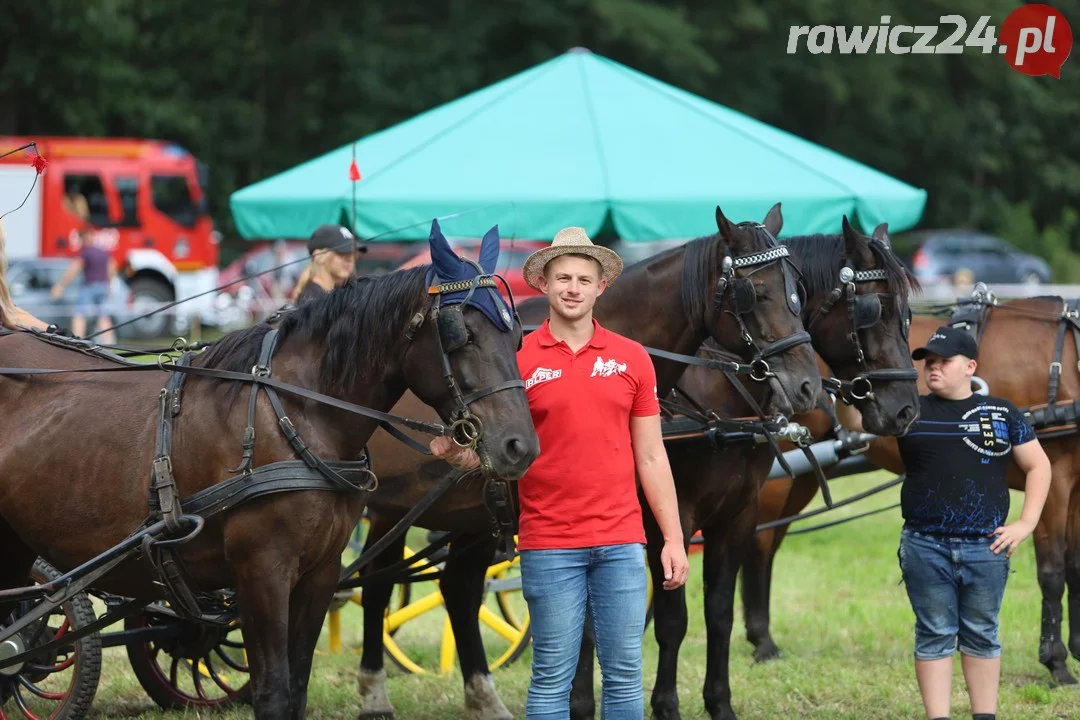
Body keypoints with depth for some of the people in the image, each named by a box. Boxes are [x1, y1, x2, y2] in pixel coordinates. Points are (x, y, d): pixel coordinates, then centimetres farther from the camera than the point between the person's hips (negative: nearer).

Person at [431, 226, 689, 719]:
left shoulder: (632, 359, 7)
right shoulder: (517, 360, 0)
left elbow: (650, 456, 9)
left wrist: (673, 538, 5)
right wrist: (456, 455, -20)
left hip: (620, 543, 2)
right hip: (548, 545, -2)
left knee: (624, 674, 4)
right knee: (552, 678, 1)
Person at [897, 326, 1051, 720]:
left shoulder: (1002, 413, 6)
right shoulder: (909, 412, 4)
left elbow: (1038, 466, 10)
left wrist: (1026, 524, 1)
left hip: (986, 546, 1)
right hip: (925, 546, -1)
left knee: (982, 635, 9)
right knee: (934, 636, 3)